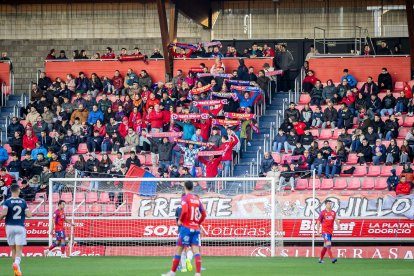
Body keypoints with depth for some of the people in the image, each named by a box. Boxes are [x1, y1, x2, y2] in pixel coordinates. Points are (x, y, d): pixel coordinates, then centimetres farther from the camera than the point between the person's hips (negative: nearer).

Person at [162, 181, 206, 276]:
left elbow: (185, 210, -22)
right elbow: (203, 214, 13)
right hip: (196, 228, 5)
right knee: (196, 251, -3)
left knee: (178, 249, 4)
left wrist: (180, 220, -7)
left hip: (186, 227, -5)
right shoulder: (197, 199, 12)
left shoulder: (185, 198, -6)